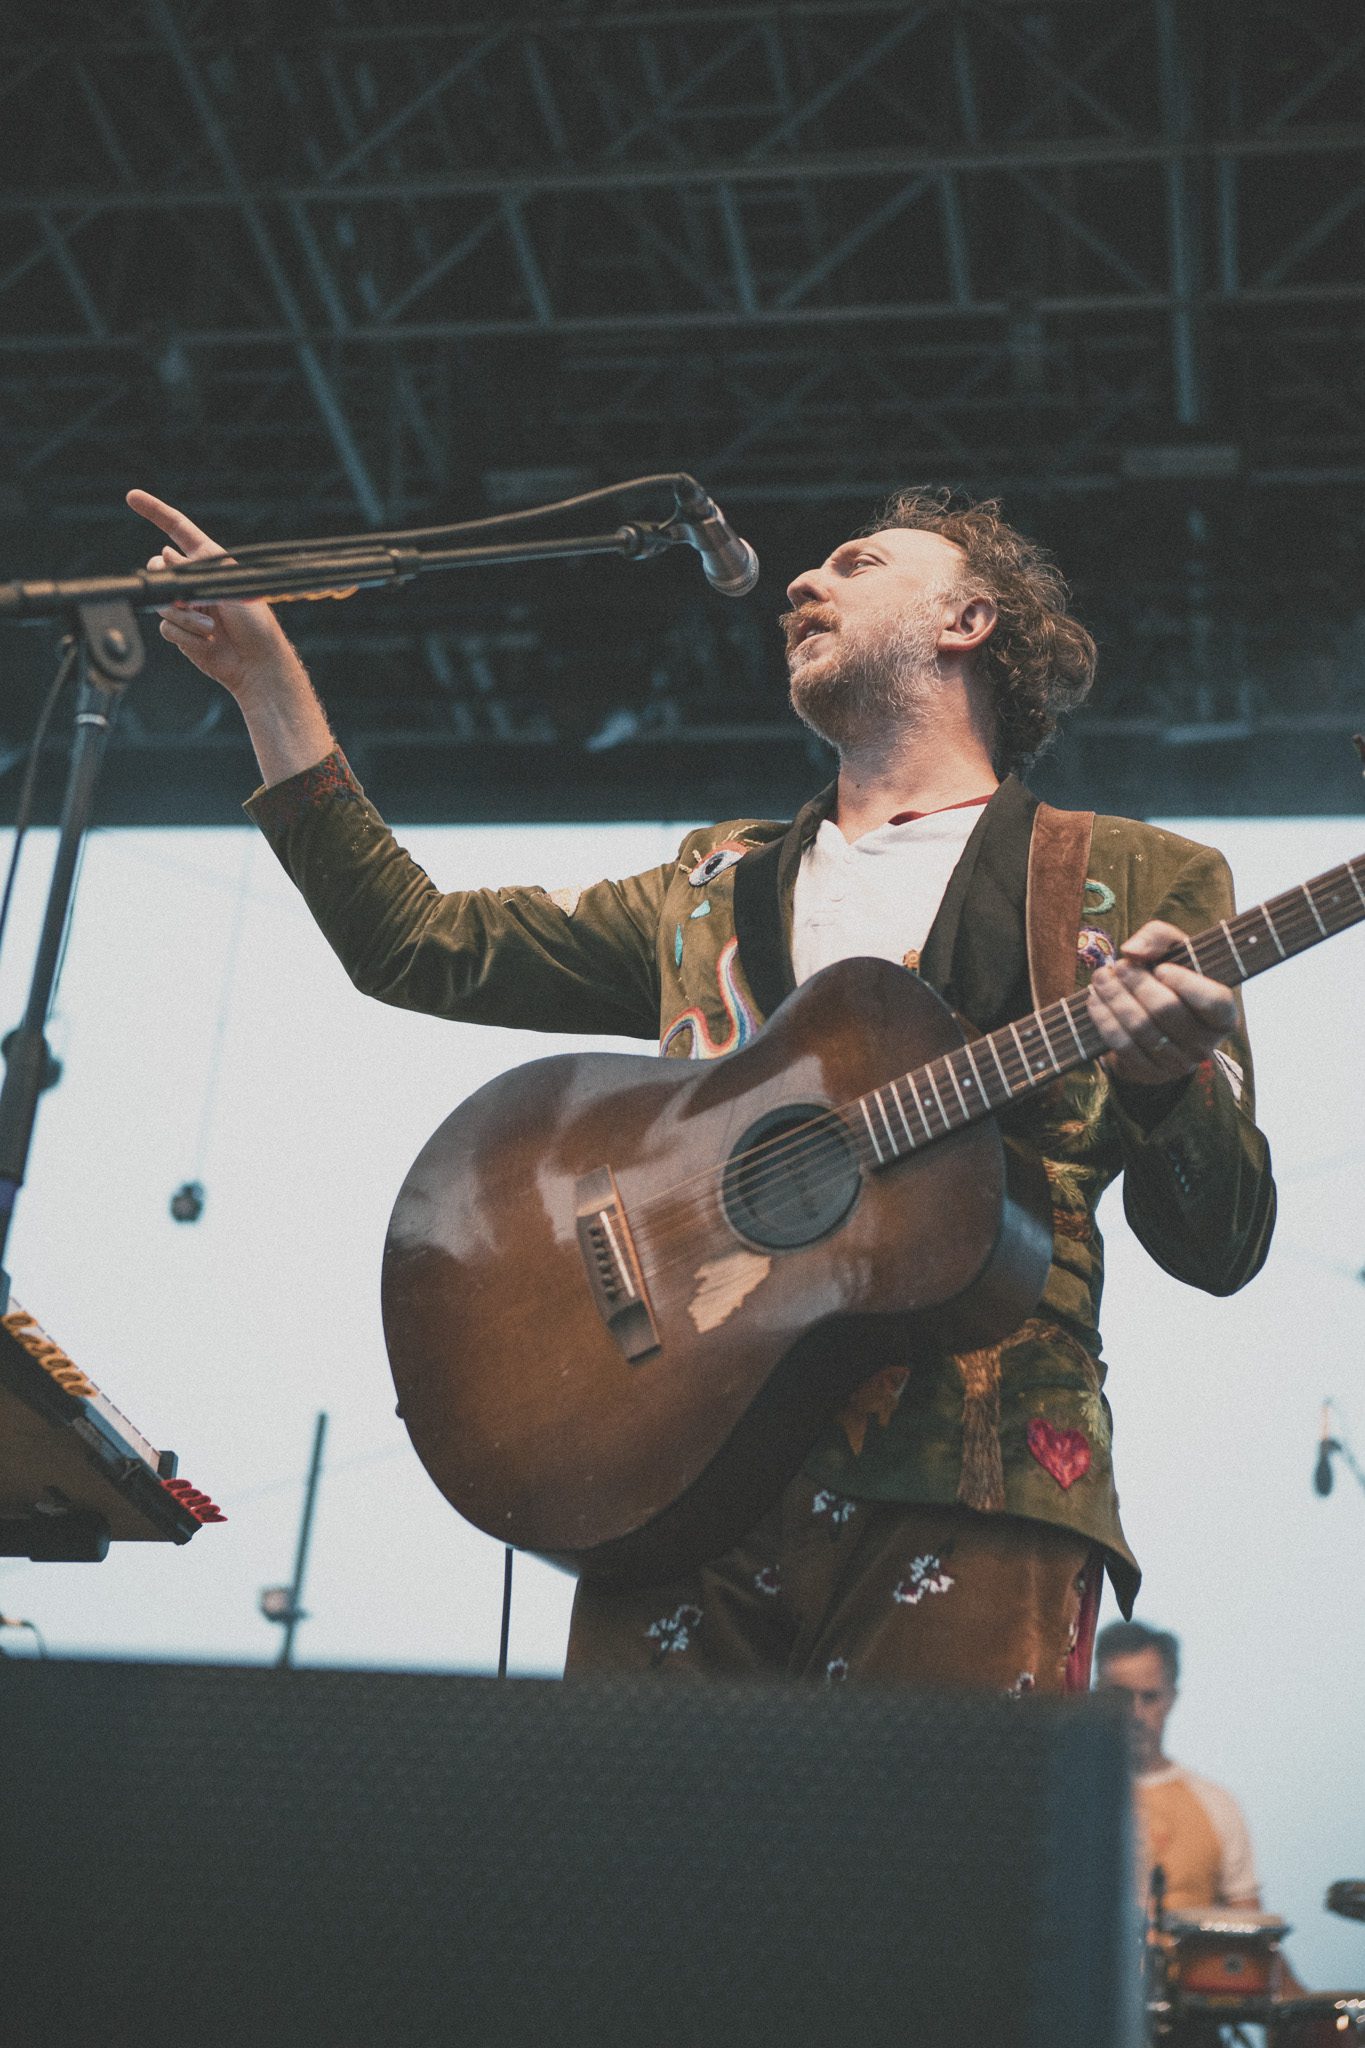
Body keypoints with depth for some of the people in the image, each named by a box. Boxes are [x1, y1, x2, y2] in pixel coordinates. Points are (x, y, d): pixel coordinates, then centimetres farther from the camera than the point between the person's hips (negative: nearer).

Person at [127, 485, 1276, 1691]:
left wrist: (1165, 1082, -17)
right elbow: (415, 942, 19)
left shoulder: (1138, 886, 10)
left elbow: (1219, 1250, 5)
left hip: (961, 1485, -3)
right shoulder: (714, 888, 23)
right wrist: (264, 674, 18)